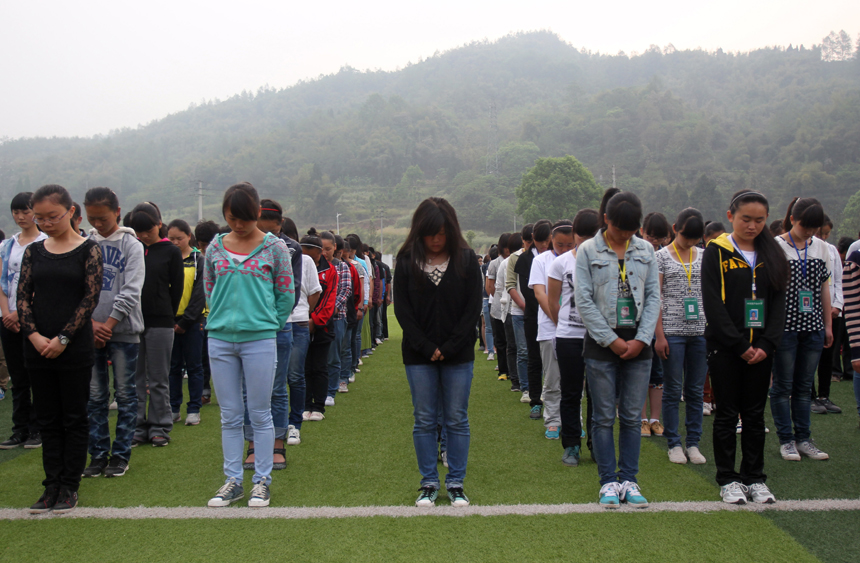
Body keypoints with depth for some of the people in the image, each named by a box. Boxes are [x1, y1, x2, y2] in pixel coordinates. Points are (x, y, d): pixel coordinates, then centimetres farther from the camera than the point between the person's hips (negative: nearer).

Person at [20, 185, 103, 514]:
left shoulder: (88, 249, -3)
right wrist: (35, 335, -9)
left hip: (75, 348, -4)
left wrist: (63, 338, -12)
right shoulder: (33, 252, 9)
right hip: (38, 348, 4)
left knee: (74, 418, 4)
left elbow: (91, 297, -8)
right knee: (47, 419, 9)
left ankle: (70, 487, 13)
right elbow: (23, 296, 5)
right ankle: (52, 486, 17)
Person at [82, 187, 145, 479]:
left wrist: (108, 324, -12)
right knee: (95, 395, 7)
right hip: (90, 331, 3)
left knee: (125, 394, 3)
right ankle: (98, 454, 15)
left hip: (123, 331, -3)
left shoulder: (132, 245, -2)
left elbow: (131, 291, -8)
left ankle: (121, 454, 11)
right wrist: (91, 323, -9)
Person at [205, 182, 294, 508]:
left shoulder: (274, 247, 0)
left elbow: (286, 294, 5)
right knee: (230, 416, 9)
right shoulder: (216, 247, 9)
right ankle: (233, 481, 18)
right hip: (220, 339, 3)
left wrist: (266, 324, 3)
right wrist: (222, 316, 12)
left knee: (260, 414, 3)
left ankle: (262, 481, 13)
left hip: (260, 340, -3)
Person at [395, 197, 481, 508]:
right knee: (424, 421, 5)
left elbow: (473, 308, -1)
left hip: (458, 355, 0)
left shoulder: (466, 259, 0)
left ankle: (456, 483, 15)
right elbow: (402, 309, -1)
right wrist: (427, 348, -8)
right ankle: (429, 483, 15)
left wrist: (449, 348, -8)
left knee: (457, 420, 5)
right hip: (419, 356, 0)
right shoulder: (406, 260, 1)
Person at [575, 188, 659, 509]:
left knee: (632, 416, 5)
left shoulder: (645, 250, 8)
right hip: (601, 343, -2)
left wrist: (642, 339, -5)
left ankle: (629, 480, 14)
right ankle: (609, 482, 11)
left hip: (638, 342, 3)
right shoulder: (588, 251, -1)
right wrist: (613, 341, -9)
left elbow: (654, 296, 7)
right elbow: (584, 302, -5)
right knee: (604, 416, 2)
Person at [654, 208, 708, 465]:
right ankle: (674, 444, 12)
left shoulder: (704, 257, 10)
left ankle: (693, 442, 17)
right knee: (673, 390, 3)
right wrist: (659, 335, -9)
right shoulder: (662, 256, 0)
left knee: (696, 390, 8)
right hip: (672, 331, -3)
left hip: (700, 332, 3)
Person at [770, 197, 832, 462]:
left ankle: (803, 438, 18)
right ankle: (786, 440, 11)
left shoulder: (821, 247, 9)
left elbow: (824, 288, 14)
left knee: (805, 385, 10)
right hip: (784, 325, -4)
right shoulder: (775, 246, -5)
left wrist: (828, 325, 12)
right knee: (783, 385, 2)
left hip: (812, 326, 4)